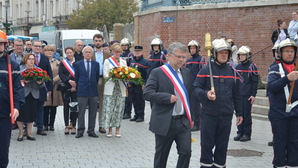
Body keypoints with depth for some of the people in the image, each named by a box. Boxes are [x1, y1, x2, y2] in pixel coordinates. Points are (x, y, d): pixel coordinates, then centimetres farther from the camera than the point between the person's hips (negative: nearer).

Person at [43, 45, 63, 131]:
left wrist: (53, 80, -11)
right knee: (45, 107, -3)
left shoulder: (57, 62, 12)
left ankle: (51, 124, 11)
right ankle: (45, 124, 6)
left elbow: (60, 74, 4)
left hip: (55, 87, 3)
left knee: (54, 107, 3)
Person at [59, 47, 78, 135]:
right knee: (66, 107, 2)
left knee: (74, 107, -3)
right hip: (65, 87, 1)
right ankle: (66, 126, 7)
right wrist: (69, 81, -16)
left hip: (75, 88, -1)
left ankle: (73, 126, 4)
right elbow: (61, 74, -2)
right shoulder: (62, 63, 9)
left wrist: (75, 85, -8)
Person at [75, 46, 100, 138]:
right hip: (82, 92, -2)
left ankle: (91, 131, 12)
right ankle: (80, 131, 7)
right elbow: (76, 78, 8)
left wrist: (94, 86, 12)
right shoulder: (78, 64, 3)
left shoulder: (96, 64, 8)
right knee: (81, 112, 0)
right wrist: (78, 88, 8)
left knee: (93, 112, 5)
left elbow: (97, 77, 13)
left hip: (93, 92, 2)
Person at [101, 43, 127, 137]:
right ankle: (110, 130, 0)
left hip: (121, 88, 3)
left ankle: (117, 129, 7)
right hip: (110, 88, -2)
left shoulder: (123, 62, 16)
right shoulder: (107, 61, 7)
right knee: (109, 108, -7)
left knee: (119, 108, 1)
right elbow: (105, 75, -1)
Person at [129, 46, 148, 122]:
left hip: (140, 85, -7)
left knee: (140, 100, 0)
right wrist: (129, 82, 14)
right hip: (132, 84, 7)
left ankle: (141, 116, 7)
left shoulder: (144, 61, -6)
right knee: (134, 100, 11)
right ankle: (136, 115, 20)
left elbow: (146, 74, -10)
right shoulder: (132, 61, 15)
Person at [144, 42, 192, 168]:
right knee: (161, 155, 9)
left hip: (183, 121, 4)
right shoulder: (157, 73, -8)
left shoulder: (186, 72, 10)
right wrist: (168, 97, -23)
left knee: (186, 152, -2)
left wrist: (191, 116, 13)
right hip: (164, 123, -4)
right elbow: (147, 94, -17)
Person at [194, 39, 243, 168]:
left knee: (222, 144, 10)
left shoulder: (232, 72, 8)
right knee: (207, 144, 3)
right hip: (208, 114, -3)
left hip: (226, 115, 3)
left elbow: (236, 94, 13)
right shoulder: (206, 70, -4)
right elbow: (196, 88, -4)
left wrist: (239, 113, 14)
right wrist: (206, 94, -23)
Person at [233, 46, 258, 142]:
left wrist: (253, 95, -11)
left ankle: (247, 134, 6)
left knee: (247, 115, -1)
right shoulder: (237, 67, 12)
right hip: (238, 95, 5)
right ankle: (240, 132, 16)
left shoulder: (252, 67, -4)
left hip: (247, 96, -5)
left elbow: (255, 82, -6)